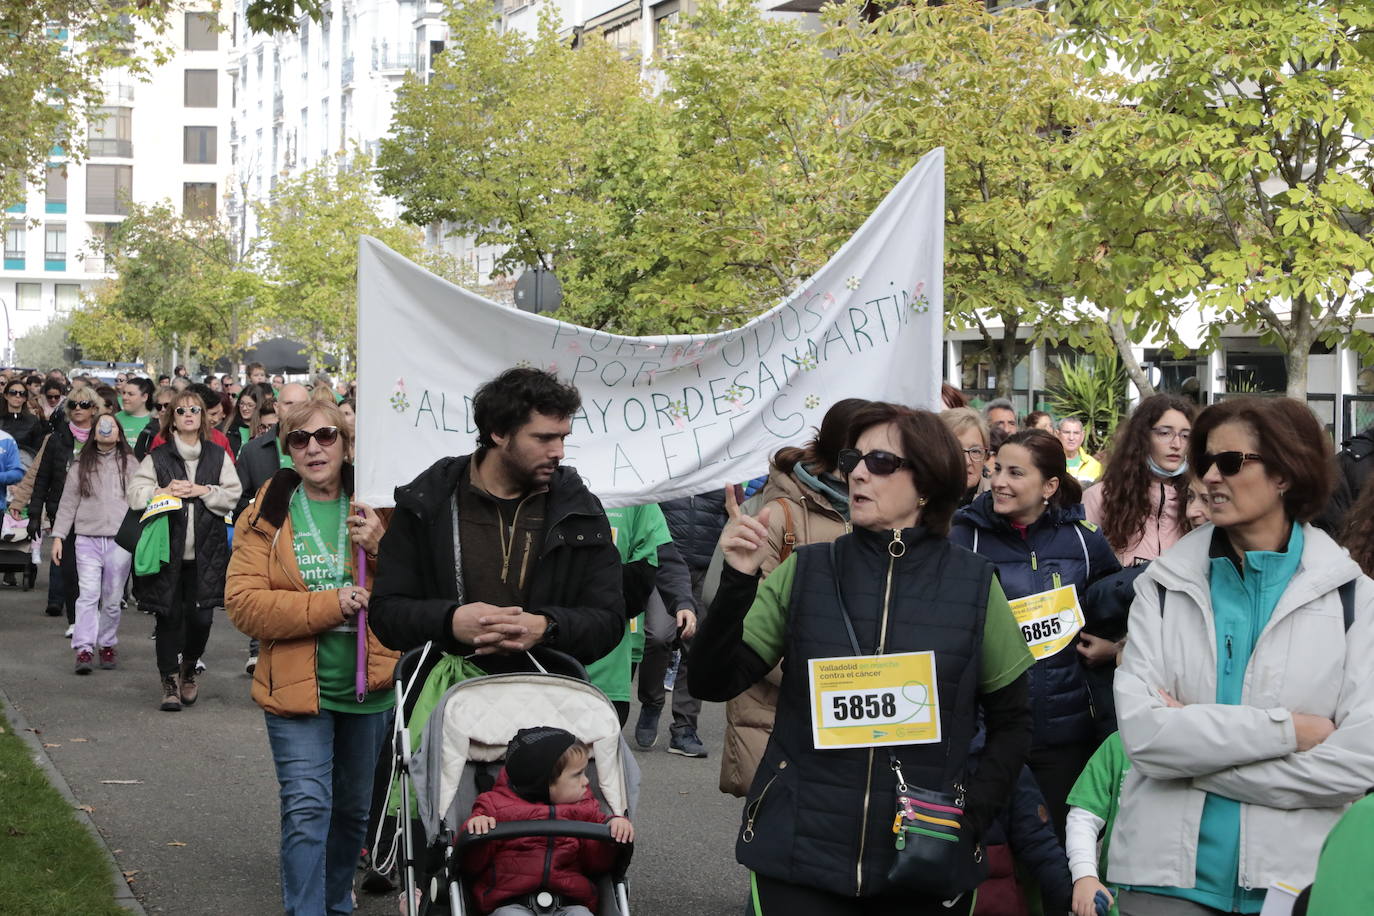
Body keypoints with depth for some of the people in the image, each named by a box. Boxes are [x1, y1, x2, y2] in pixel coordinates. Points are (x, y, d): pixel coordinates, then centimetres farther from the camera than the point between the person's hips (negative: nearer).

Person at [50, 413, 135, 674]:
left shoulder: (130, 463, 7)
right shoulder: (82, 464, 10)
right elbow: (69, 501, 10)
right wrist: (58, 535, 4)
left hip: (120, 538, 0)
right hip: (87, 538, 0)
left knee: (112, 598, 5)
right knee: (88, 594, -9)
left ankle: (107, 645, 19)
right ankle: (84, 650, -12)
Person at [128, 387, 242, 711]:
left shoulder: (218, 456, 8)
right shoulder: (158, 456, 5)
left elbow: (233, 495, 3)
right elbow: (135, 494, 2)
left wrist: (203, 491, -9)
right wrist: (165, 491, -12)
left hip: (206, 551, 1)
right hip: (168, 549, -1)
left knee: (201, 617, 0)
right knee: (169, 617, 0)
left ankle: (189, 668, 28)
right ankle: (169, 682, 10)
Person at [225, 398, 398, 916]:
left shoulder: (372, 510, 3)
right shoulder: (268, 514, -2)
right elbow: (242, 602, -11)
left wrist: (383, 548, -17)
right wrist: (328, 605, -19)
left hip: (367, 688, 3)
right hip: (296, 685, -3)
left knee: (353, 809, 16)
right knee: (307, 809, -12)